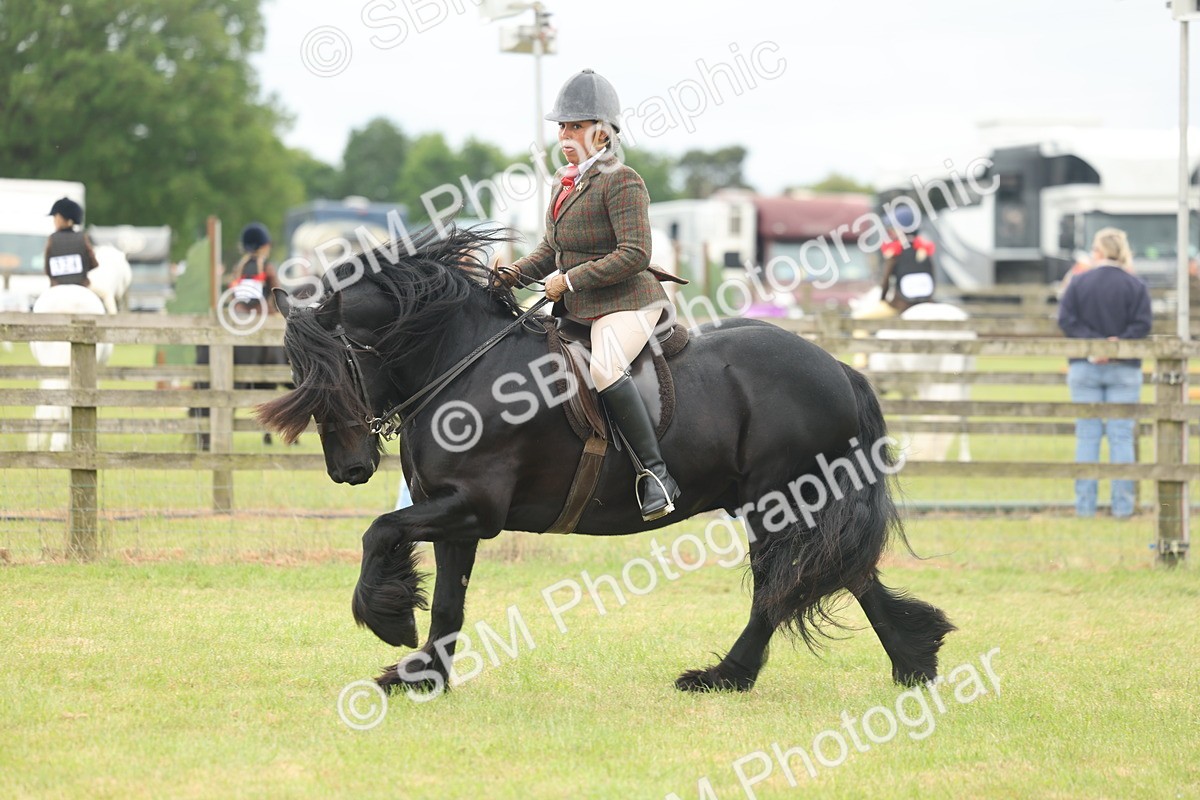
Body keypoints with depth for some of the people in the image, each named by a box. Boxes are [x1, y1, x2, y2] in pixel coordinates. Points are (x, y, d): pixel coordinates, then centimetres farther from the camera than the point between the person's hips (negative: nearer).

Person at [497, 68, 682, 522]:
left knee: (604, 368, -35)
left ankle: (655, 474, -35)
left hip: (626, 303, -10)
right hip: (576, 309, 10)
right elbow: (551, 250, 24)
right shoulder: (566, 183, 16)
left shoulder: (621, 183, -12)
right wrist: (512, 276, 6)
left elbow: (634, 255, -21)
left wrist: (569, 280, -19)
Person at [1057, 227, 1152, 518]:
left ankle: (1085, 504, 3)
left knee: (1087, 436, 5)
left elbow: (1066, 319, -8)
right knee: (1122, 437, 3)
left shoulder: (1078, 283, 0)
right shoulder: (1136, 286, -2)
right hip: (1124, 369, 0)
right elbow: (1142, 324, -11)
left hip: (1084, 367, 0)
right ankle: (1122, 504, 1)